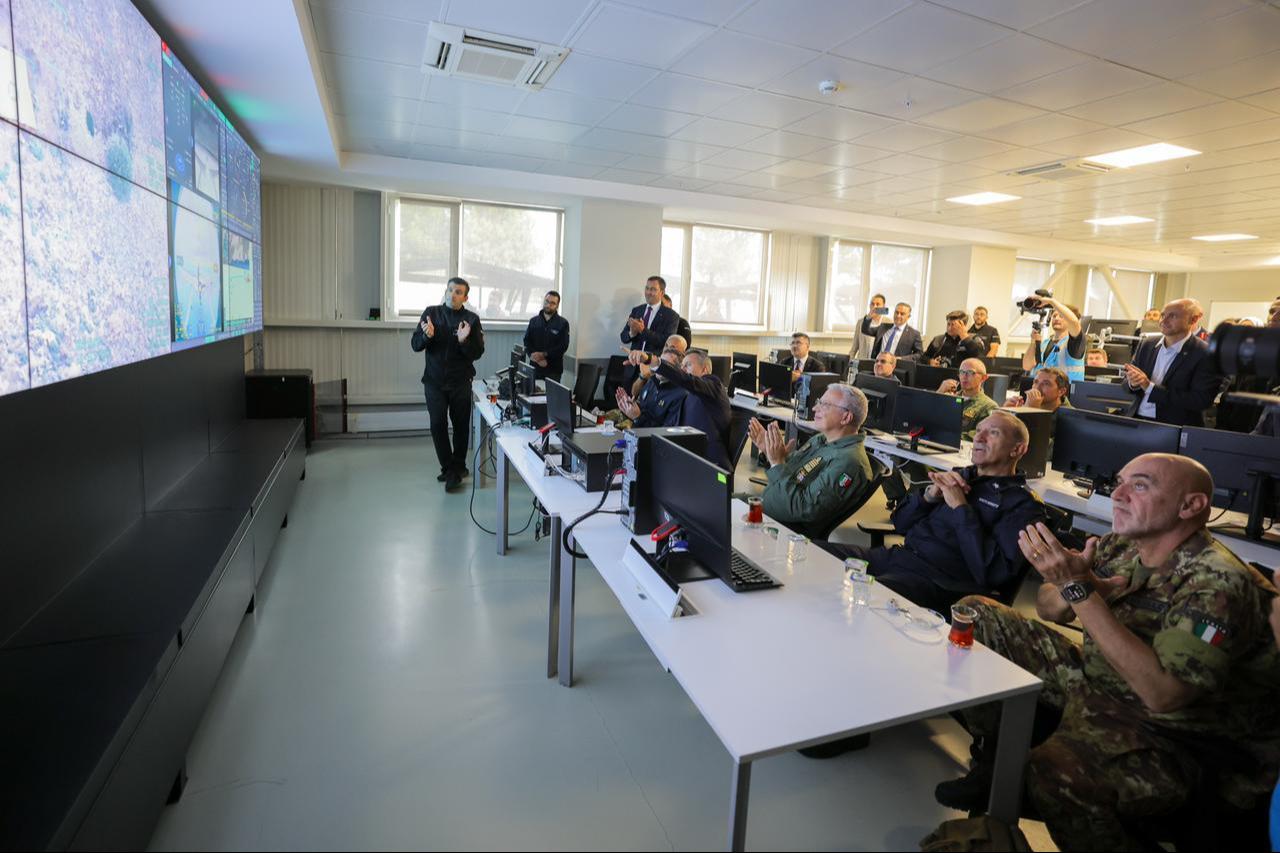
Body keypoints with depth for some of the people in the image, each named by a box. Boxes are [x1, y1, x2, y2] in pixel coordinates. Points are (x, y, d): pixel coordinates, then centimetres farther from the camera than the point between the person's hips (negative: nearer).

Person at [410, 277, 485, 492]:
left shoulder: (472, 319, -2)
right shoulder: (431, 312, 2)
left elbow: (477, 353, -5)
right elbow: (415, 344, 0)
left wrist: (464, 341, -24)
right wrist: (427, 335, -21)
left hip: (461, 381, -1)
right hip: (434, 380, 1)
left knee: (461, 425, 6)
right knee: (438, 424, -3)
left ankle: (456, 468, 22)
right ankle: (449, 468, 10)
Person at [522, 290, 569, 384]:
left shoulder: (563, 323, 1)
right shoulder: (533, 321, 10)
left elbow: (563, 346, -6)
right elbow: (527, 342, 5)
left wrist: (543, 354, -14)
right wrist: (535, 357, -12)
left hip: (553, 369, -2)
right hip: (534, 367, 2)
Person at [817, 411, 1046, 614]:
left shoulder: (1023, 503, 2)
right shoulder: (958, 476, 21)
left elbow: (993, 574, -12)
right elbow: (900, 523, 19)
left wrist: (961, 507, -10)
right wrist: (930, 494, 0)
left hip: (939, 580, -7)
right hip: (900, 554, 7)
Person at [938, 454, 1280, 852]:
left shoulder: (1219, 584, -23)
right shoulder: (1120, 547, -2)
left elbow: (1161, 693, -32)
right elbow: (1047, 607, 6)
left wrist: (1080, 590, -34)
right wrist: (1068, 589, -19)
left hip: (1170, 737, -8)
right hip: (1094, 681, 8)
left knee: (1054, 775, -37)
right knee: (977, 614, 2)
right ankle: (992, 764, 11)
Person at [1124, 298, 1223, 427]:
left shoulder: (1206, 355, -6)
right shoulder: (1147, 345, 9)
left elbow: (1200, 401, -13)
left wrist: (1150, 387, -17)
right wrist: (1133, 382, -11)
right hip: (1136, 421, 3)